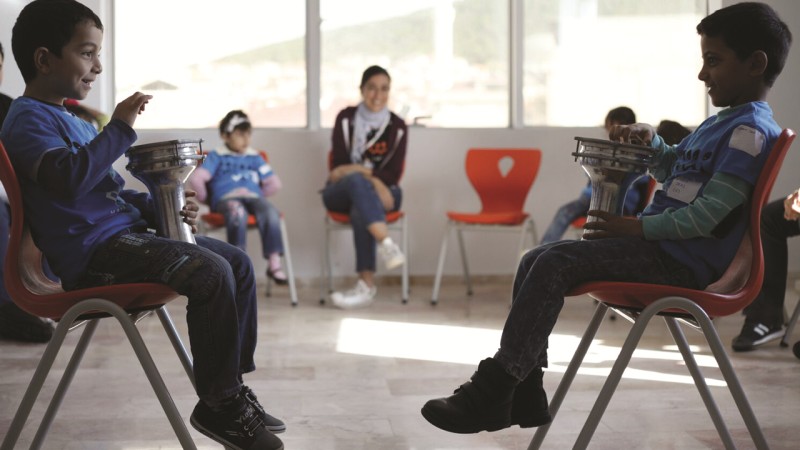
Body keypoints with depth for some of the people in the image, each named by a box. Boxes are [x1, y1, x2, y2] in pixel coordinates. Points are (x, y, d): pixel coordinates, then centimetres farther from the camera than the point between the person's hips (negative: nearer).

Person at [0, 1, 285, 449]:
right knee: (211, 273, -26)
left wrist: (161, 209, 13)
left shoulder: (72, 121, 24)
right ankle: (219, 406, -13)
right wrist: (119, 129, -21)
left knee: (238, 262, 8)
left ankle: (232, 384, 13)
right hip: (93, 250, -11)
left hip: (126, 233, 11)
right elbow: (69, 180, -27)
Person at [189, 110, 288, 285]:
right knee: (237, 213, -42)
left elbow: (274, 183, 21)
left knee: (271, 213, -33)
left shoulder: (254, 157, 21)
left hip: (253, 197, 3)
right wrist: (205, 198, 3)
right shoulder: (217, 157, 10)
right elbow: (195, 179, -3)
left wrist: (259, 194, 12)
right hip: (227, 198, -3)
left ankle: (274, 262, -31)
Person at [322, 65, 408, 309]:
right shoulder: (346, 118, 0)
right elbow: (338, 165, -6)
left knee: (360, 211, -37)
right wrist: (370, 177, -22)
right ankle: (387, 244, -55)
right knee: (357, 181, -38)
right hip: (341, 192, 0)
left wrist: (356, 169, -17)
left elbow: (392, 175, -4)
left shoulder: (397, 126, 0)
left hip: (381, 191, 0)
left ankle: (367, 284, -45)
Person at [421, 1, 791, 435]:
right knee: (534, 262, 2)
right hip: (659, 249, 10)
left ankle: (492, 392, -21)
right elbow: (671, 167, 37)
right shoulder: (719, 124, 19)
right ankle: (525, 395, -1)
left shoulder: (750, 131, -12)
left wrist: (636, 226, -15)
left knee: (555, 263, -23)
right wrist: (648, 138, 16)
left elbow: (706, 218, -21)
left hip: (679, 262, -10)